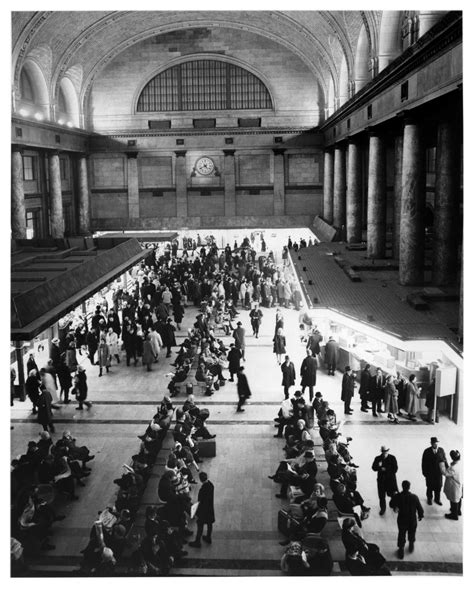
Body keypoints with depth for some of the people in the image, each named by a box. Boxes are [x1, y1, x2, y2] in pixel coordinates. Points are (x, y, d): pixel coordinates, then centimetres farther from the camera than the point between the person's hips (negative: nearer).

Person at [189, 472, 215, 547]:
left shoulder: (203, 489, -32)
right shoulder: (210, 484, -9)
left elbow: (202, 503, -25)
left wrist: (197, 514, -15)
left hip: (204, 510, -7)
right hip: (210, 509, 7)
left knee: (200, 526, 10)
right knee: (209, 523, 22)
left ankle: (197, 542, 24)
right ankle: (209, 538, 40)